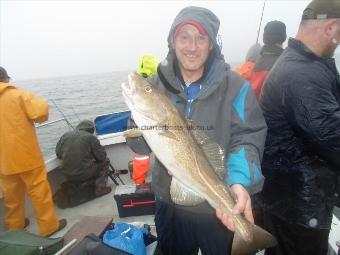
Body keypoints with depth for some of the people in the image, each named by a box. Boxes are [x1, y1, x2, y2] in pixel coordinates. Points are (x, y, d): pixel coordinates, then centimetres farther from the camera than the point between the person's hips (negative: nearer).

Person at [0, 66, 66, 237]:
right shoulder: (18, 95, -9)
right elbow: (40, 112, -20)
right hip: (27, 156, -5)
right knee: (39, 191, 6)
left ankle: (14, 226, 36)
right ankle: (49, 226, 16)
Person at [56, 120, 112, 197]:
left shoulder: (65, 135, 6)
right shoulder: (91, 137, -8)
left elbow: (58, 154, 12)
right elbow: (101, 156, -5)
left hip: (67, 175, 6)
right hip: (84, 174, -5)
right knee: (105, 161, 16)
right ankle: (100, 188, 7)